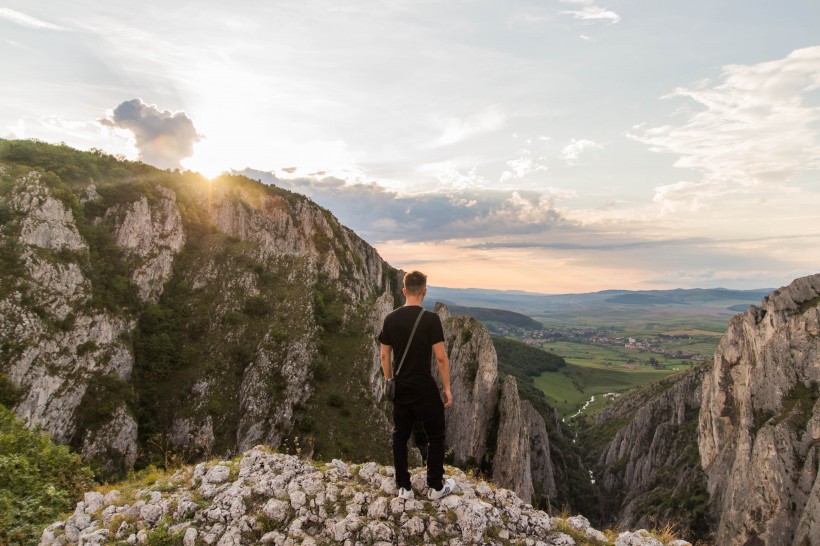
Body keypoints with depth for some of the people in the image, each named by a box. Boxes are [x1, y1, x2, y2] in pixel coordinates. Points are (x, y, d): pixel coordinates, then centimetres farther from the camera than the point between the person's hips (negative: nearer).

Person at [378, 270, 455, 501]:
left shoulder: (390, 319, -1)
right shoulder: (430, 319, -15)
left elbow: (385, 356, 5)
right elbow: (441, 357, -15)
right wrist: (447, 388, -4)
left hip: (400, 388, 5)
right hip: (424, 388, -5)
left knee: (400, 437, 14)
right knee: (435, 436, 11)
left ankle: (404, 488, 21)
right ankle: (436, 487, 19)